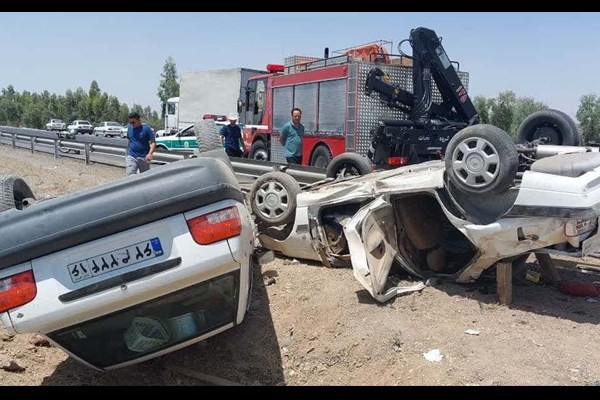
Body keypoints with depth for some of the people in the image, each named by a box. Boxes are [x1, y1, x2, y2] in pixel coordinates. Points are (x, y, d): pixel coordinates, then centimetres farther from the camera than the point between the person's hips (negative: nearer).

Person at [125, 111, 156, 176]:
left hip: (144, 157, -3)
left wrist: (150, 153, -26)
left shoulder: (146, 128, -6)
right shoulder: (129, 128, 7)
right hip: (131, 157, 3)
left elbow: (153, 142, -11)